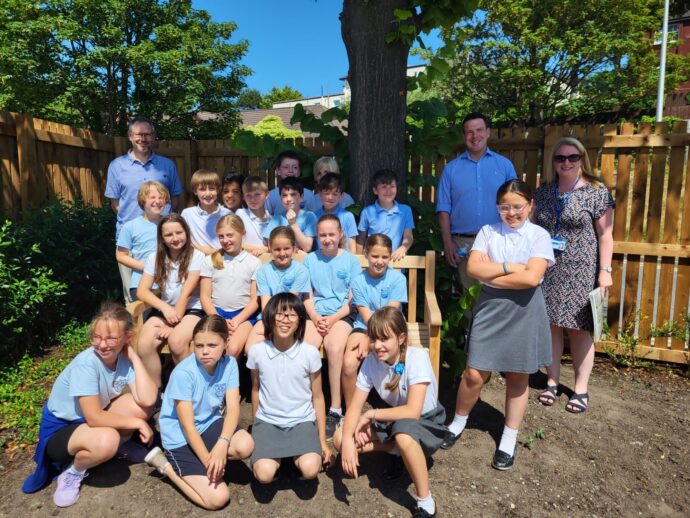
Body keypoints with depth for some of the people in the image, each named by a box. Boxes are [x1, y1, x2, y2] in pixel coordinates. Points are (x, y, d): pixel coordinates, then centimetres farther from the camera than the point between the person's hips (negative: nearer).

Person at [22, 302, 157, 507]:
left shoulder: (124, 358, -14)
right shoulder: (86, 364, -30)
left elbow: (147, 400, -27)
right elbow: (94, 418, -32)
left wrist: (134, 356, -25)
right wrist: (137, 422, -25)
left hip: (92, 418, 6)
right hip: (59, 428, -6)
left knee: (143, 406, -18)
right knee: (106, 440, -35)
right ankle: (73, 470, -2)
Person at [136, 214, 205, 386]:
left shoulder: (196, 256, -7)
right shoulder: (155, 258, 5)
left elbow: (186, 293, -13)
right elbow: (142, 291, -2)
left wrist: (173, 324, -16)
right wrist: (165, 308, -18)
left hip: (191, 310, -3)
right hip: (163, 309, 4)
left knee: (176, 341, -33)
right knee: (144, 344, -25)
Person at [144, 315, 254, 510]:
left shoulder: (229, 364, -11)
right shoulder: (183, 373, -25)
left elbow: (233, 407, -15)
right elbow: (188, 425, -21)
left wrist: (222, 444, -31)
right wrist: (207, 460, -23)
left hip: (209, 424, 5)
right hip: (182, 437, -4)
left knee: (245, 446, -27)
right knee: (218, 498, -13)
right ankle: (165, 464, 6)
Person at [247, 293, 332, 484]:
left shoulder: (310, 353, -10)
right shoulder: (256, 352, -7)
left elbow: (318, 398, 0)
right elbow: (255, 390, 10)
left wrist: (322, 441, 3)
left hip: (302, 421, 0)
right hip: (267, 421, 1)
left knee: (310, 469, -25)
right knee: (264, 474, -24)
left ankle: (296, 455, 9)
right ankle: (276, 456, 10)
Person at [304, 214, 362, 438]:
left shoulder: (351, 260, 5)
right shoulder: (310, 259, 12)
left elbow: (353, 299, 2)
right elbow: (307, 295, 10)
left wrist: (333, 319, -10)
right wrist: (315, 317, -8)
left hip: (341, 315, -2)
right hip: (315, 315, 2)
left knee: (335, 348, -31)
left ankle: (336, 409, -19)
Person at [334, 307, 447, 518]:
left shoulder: (417, 357, -28)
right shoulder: (371, 360, -14)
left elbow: (412, 412, -35)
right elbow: (355, 406, -13)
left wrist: (372, 414, -24)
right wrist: (348, 440, -30)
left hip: (426, 422, -5)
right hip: (394, 419, 5)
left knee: (403, 433, -40)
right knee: (339, 439, -12)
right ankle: (396, 451, 9)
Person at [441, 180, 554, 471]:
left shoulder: (539, 236, -3)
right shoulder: (487, 232, 2)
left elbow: (531, 278, -17)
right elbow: (473, 268, -11)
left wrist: (491, 275, -12)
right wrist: (511, 267, -15)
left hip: (524, 310, -1)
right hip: (490, 307, 1)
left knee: (518, 377, 11)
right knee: (474, 374, 2)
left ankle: (509, 440, 29)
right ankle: (458, 423, 28)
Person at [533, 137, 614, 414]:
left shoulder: (597, 191, -2)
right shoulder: (544, 191, 9)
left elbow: (605, 235, -3)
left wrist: (604, 270, -8)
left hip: (579, 272, -3)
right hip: (547, 271, 3)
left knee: (579, 328, 3)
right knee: (550, 324, 8)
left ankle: (581, 389, 16)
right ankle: (552, 382, 22)